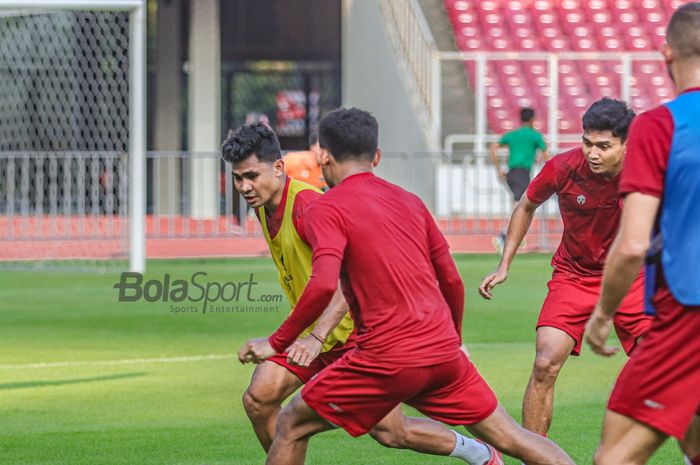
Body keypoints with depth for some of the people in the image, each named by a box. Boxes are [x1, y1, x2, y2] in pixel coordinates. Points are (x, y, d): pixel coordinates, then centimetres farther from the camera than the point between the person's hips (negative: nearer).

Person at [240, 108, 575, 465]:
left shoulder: (326, 208, -3)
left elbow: (323, 285, -19)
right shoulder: (409, 201, 15)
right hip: (443, 351, 5)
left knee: (292, 425, 10)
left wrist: (277, 342, -9)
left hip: (389, 361, -5)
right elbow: (452, 280, 19)